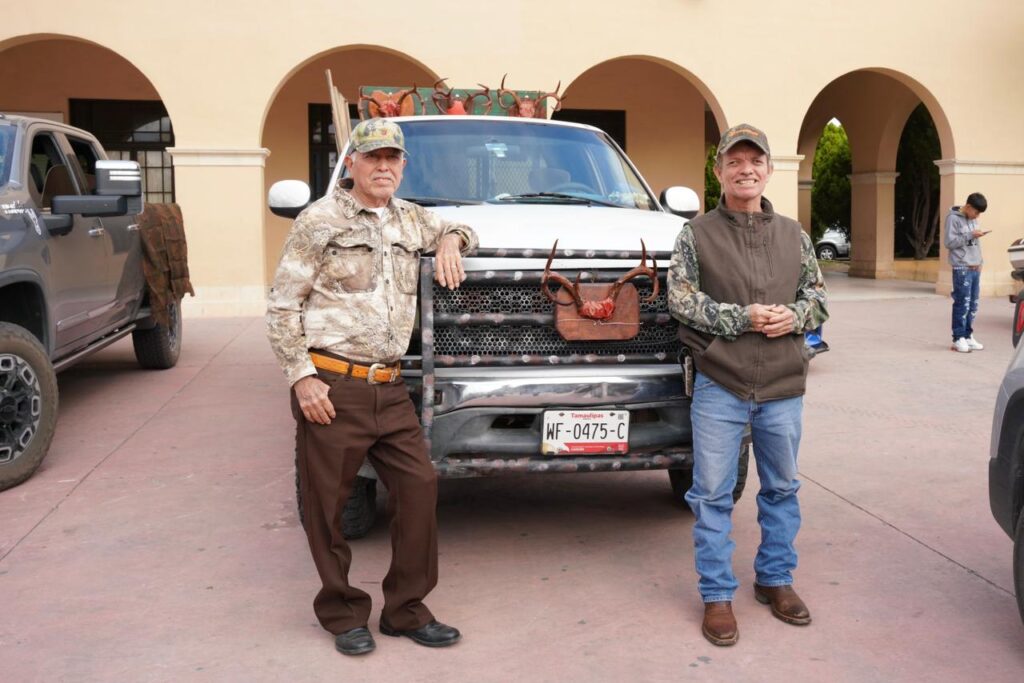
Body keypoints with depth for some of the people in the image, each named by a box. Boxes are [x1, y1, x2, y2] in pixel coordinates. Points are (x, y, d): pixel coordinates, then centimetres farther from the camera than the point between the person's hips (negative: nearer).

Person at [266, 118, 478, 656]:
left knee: (419, 488, 1)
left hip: (390, 390, 5)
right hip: (331, 389, -5)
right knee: (326, 505, 3)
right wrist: (301, 376, -13)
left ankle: (406, 609, 16)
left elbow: (457, 230, 36)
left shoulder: (411, 220, 14)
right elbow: (282, 307, -4)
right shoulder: (319, 221, -2)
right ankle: (343, 614, 21)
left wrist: (451, 240, 10)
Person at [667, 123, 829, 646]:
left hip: (783, 388, 3)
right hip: (720, 387, -3)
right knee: (713, 495, 1)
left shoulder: (793, 235, 10)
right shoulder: (697, 234, 0)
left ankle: (774, 579, 32)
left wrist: (792, 316, -11)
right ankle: (717, 595, 14)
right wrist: (741, 318, -16)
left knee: (782, 489, 14)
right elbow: (681, 299, -6)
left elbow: (817, 297, 12)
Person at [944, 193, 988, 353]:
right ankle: (959, 339, -3)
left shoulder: (973, 219, 14)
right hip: (962, 268, -7)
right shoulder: (953, 218, -8)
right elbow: (950, 243, -12)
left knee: (973, 304, 8)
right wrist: (970, 235, -17)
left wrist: (979, 262, 13)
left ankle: (968, 336, 15)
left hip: (975, 267, 7)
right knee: (962, 304, -8)